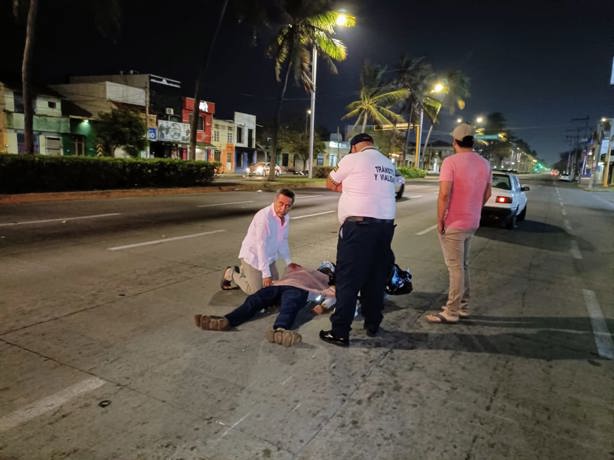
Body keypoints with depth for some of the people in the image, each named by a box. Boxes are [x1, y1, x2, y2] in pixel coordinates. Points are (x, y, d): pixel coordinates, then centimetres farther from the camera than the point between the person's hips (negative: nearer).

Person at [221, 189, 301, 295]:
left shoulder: (286, 218, -5)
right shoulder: (264, 217, -31)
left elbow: (283, 241, 8)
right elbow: (261, 246, -31)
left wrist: (288, 262, 5)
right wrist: (266, 274, -29)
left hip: (268, 257, 8)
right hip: (253, 256, -8)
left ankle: (244, 271, 33)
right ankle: (230, 274, 18)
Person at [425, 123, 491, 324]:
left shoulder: (451, 161, -15)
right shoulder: (484, 163, 8)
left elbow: (444, 194, -21)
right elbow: (487, 194, 15)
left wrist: (439, 220, -12)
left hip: (453, 224, -7)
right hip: (472, 223, 7)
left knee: (455, 268, -3)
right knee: (463, 266, 17)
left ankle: (451, 312, 3)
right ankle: (463, 306, 25)